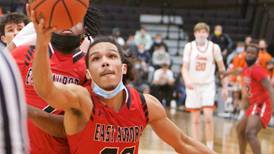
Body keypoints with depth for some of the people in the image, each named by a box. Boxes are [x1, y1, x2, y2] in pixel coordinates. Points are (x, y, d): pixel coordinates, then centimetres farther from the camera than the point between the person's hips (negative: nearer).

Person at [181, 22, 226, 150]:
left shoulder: (214, 47, -3)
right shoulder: (189, 46, -2)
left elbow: (221, 68, 7)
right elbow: (185, 68, -3)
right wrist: (187, 80, -23)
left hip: (208, 85, -1)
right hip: (193, 85, 1)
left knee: (208, 117, -14)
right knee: (195, 119, 5)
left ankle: (210, 148, -5)